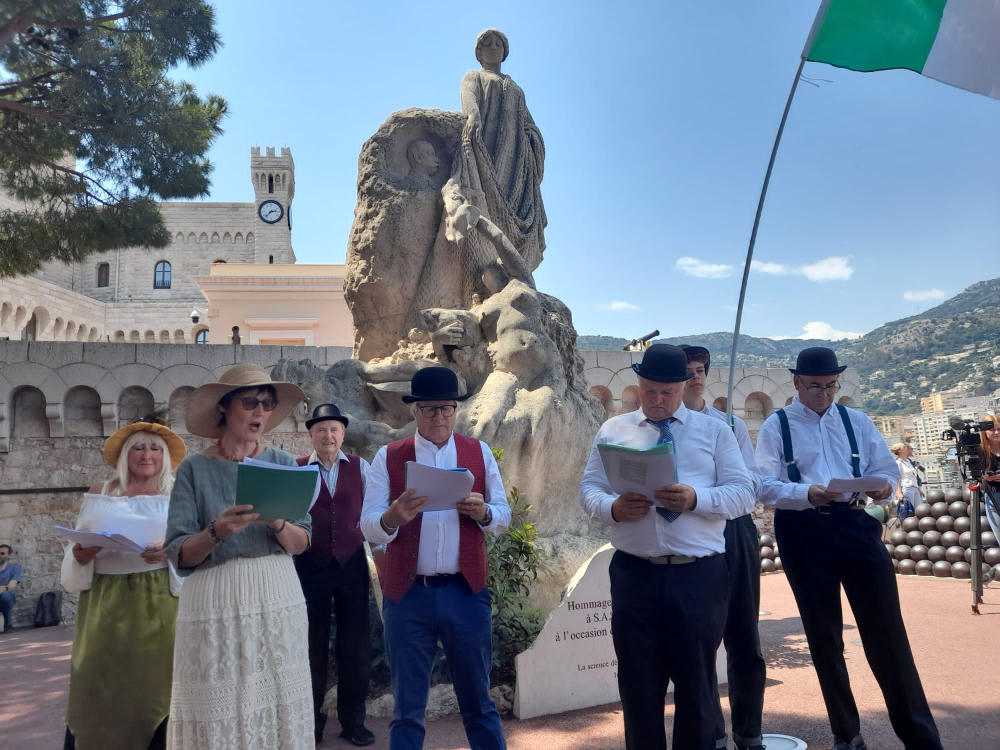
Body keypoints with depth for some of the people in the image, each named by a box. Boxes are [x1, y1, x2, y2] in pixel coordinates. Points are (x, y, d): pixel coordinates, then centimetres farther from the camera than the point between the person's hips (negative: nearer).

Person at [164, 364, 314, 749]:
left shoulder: (282, 463, 6)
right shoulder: (195, 468, -1)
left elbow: (302, 543, 3)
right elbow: (178, 554, -5)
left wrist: (278, 524, -16)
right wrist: (217, 532, -22)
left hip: (278, 599, 2)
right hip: (215, 601, -2)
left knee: (280, 707, 4)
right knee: (217, 712, 1)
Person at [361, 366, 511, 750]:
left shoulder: (480, 452, 6)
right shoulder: (388, 457, 1)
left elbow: (503, 516, 5)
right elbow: (368, 528, -5)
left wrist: (482, 512, -17)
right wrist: (393, 517, -27)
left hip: (466, 592, 1)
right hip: (407, 595, -1)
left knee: (478, 702, 13)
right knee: (407, 708, 11)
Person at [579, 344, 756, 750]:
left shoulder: (715, 431, 8)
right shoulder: (612, 430, 10)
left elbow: (743, 493, 0)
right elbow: (589, 490, 5)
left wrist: (696, 498, -19)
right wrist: (613, 507, -17)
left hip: (699, 577, 0)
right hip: (634, 575, 1)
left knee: (697, 683, 12)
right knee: (638, 683, 10)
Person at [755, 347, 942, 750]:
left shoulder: (856, 421, 12)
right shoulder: (776, 426, 1)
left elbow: (887, 468, 11)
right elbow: (766, 487, -7)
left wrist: (882, 484, -13)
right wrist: (808, 493, -25)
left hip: (855, 524, 2)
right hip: (803, 534, -2)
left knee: (887, 630, 1)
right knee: (823, 636, 9)